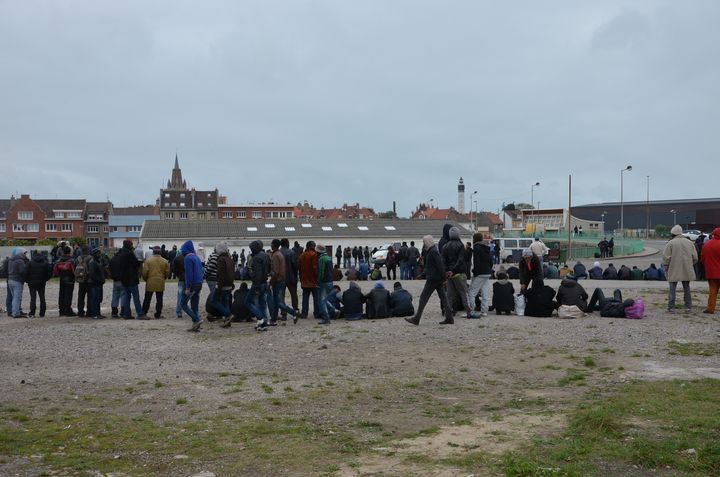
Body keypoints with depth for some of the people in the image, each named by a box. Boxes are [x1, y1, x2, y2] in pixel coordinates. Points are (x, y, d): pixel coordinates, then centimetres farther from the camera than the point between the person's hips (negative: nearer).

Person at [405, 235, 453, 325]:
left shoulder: (433, 252, -15)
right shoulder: (432, 251, 17)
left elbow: (440, 265, -21)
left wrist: (444, 277, -22)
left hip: (433, 279, -10)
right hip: (438, 279, 10)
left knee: (423, 297, -6)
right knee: (443, 297, 8)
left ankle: (416, 319, -5)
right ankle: (449, 318, 9)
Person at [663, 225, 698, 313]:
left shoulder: (670, 243, -8)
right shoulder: (689, 242, 5)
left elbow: (666, 257, -10)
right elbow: (695, 257, 5)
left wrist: (666, 267, 4)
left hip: (674, 271, -4)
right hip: (687, 271, 4)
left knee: (672, 289, 3)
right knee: (686, 288, 12)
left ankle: (671, 307, 2)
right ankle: (688, 307, 11)